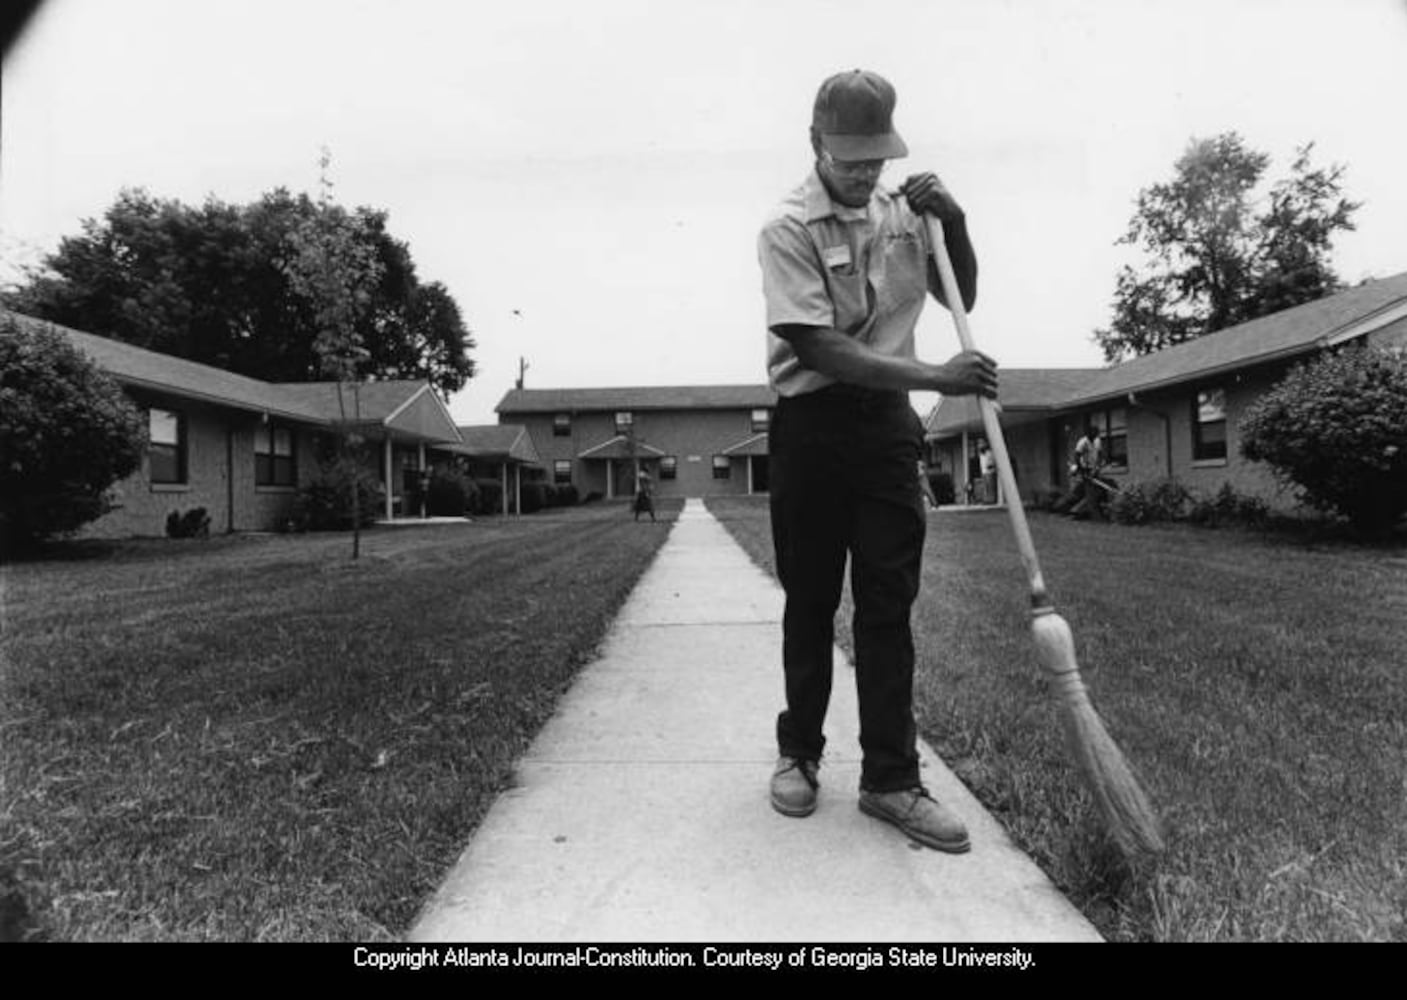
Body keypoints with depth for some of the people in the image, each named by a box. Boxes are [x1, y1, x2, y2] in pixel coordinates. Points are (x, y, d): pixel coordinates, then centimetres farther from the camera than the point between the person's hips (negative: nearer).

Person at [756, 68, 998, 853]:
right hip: (814, 425, -3)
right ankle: (799, 753, 25)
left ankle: (892, 778, 11)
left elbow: (961, 298, 17)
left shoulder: (904, 212, 9)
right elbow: (821, 350, -19)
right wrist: (936, 376, -25)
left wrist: (955, 223, 0)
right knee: (811, 602, 6)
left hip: (889, 423, 4)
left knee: (890, 604, 1)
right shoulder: (788, 229, -8)